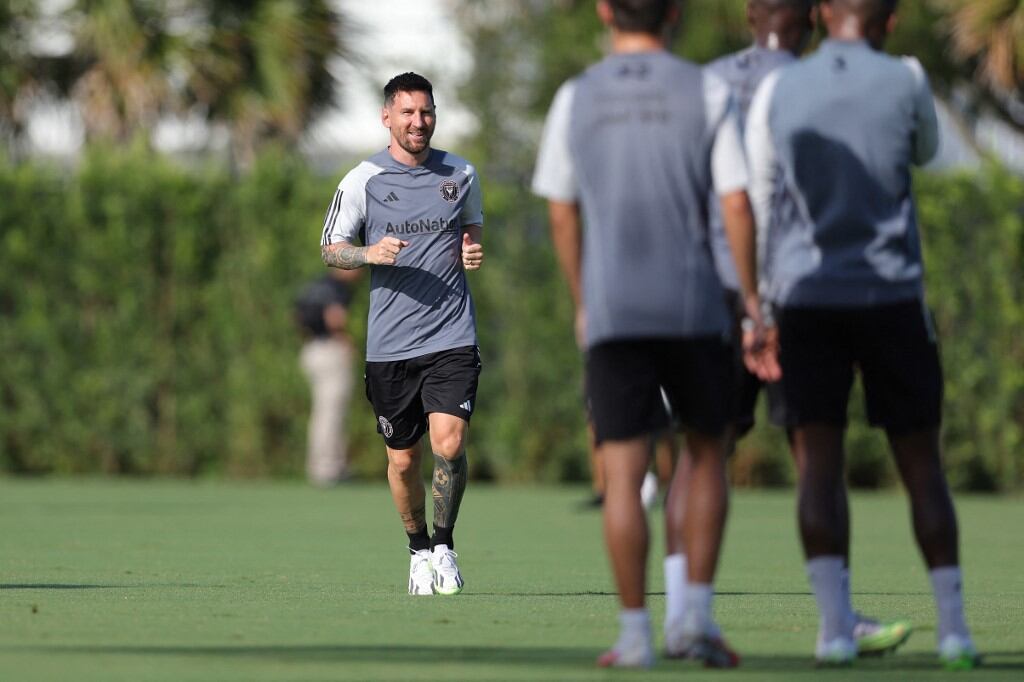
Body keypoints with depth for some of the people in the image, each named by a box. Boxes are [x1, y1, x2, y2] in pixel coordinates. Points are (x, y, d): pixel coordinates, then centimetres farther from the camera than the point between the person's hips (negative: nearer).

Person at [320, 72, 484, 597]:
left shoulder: (461, 175, 7)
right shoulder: (362, 181, 0)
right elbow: (331, 249, 5)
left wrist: (472, 252, 1)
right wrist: (371, 253, -15)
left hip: (452, 338, 0)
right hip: (390, 345, 0)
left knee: (449, 444, -16)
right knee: (402, 458, 7)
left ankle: (444, 545, 4)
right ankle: (418, 548, 29)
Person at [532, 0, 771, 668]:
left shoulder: (575, 99, 4)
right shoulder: (707, 93, -1)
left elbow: (562, 215, 9)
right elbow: (737, 205, -6)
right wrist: (753, 297, 5)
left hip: (612, 312, 1)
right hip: (694, 309, -1)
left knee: (624, 470, 1)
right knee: (708, 452, 15)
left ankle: (635, 635, -3)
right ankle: (696, 616, 5)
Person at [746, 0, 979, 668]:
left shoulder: (777, 92, 2)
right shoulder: (906, 81, -3)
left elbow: (759, 206, 6)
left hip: (806, 296, 1)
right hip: (892, 295, -1)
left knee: (819, 463, 1)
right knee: (922, 463, 7)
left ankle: (836, 623, -11)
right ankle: (953, 624, 3)